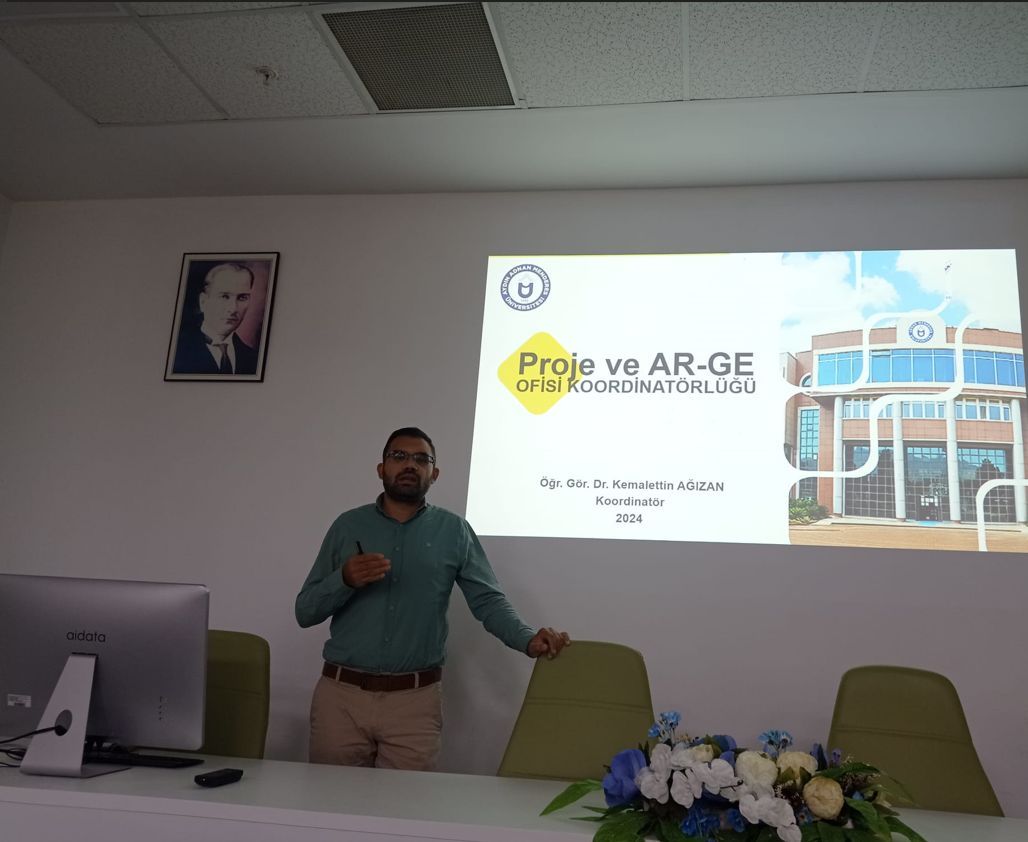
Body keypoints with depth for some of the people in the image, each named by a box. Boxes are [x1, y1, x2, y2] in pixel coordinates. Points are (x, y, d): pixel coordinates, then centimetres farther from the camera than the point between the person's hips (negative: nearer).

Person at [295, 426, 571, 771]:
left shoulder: (454, 531, 4)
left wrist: (528, 639, -21)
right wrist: (344, 579, -14)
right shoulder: (349, 525, 5)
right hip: (341, 694, 1)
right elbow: (304, 612, 5)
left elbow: (489, 601, -2)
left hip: (415, 701, -1)